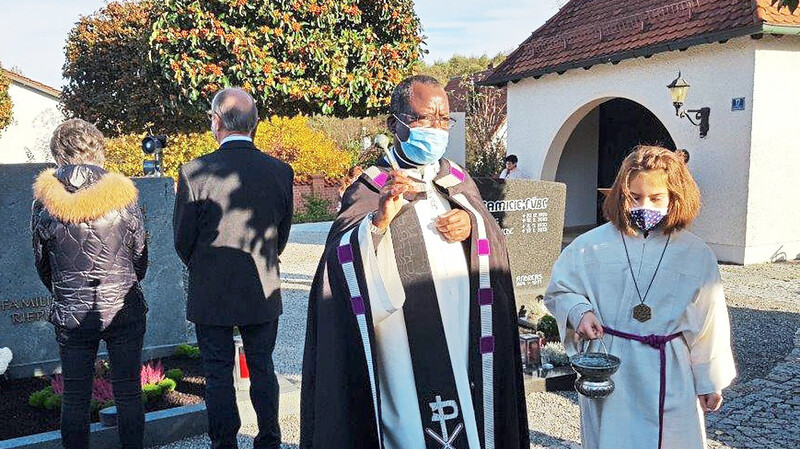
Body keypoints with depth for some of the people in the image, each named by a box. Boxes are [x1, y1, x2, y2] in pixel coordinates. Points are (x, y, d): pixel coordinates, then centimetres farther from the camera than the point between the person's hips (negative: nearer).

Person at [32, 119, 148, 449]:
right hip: (124, 311, -1)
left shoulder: (44, 203, -5)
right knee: (128, 394, 9)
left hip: (70, 315, 1)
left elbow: (42, 265, 5)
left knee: (75, 399, 12)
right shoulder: (123, 196, -8)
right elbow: (140, 259, 1)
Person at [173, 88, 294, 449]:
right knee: (262, 369, 17)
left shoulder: (195, 171, -15)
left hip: (211, 293, -3)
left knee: (218, 374, 10)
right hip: (263, 292, 3)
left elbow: (183, 239, -6)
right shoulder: (280, 171, -6)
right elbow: (282, 233, 5)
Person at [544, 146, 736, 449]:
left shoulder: (696, 254, -1)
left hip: (669, 378, 1)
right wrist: (579, 311, -13)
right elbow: (559, 289, 7)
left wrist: (710, 383, 9)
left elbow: (708, 324, 5)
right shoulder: (593, 245, -5)